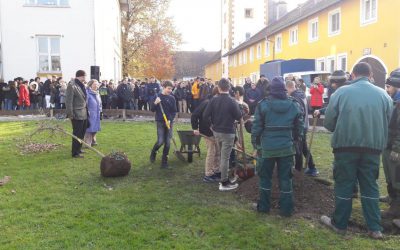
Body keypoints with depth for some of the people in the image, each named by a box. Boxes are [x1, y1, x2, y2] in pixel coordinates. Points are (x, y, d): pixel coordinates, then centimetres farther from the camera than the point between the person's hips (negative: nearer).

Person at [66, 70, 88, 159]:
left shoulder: (82, 85, 13)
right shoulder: (72, 86, -14)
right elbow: (68, 101, -15)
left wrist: (86, 110, 10)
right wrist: (70, 114, -16)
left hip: (84, 114, 8)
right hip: (77, 114, -8)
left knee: (82, 133, 17)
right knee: (77, 134, 0)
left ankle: (79, 149, 31)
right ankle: (75, 153, 9)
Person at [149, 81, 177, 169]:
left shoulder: (172, 98, 2)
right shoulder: (157, 96, -3)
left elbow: (174, 111, 3)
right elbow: (152, 110, -1)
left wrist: (170, 120, -12)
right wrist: (155, 103, -20)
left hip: (169, 122, 2)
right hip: (160, 122, -2)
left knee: (168, 142, 2)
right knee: (160, 141, -9)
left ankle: (164, 160, 13)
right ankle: (153, 152, 22)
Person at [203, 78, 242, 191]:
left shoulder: (213, 100, -5)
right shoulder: (232, 101, -17)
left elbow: (205, 115, -7)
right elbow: (239, 116, -10)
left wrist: (213, 122, 10)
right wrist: (237, 107, 7)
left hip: (216, 131, 5)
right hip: (228, 132, -5)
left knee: (222, 155, 21)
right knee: (225, 157, 0)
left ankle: (223, 177, 31)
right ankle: (224, 183, 8)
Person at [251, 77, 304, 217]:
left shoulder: (263, 104, -9)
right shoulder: (294, 105, -1)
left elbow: (257, 126, -7)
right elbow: (300, 126, 5)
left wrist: (255, 142, 6)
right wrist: (296, 140, 19)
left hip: (267, 147, -2)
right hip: (286, 147, 2)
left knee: (265, 177, 12)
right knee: (285, 178, 9)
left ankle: (264, 206, 21)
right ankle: (286, 209, 16)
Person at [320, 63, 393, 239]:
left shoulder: (341, 92, -6)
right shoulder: (383, 94, 3)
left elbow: (328, 122, -3)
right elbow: (387, 123, 12)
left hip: (346, 145, -2)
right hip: (373, 147, 3)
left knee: (344, 185, 8)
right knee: (370, 186, 13)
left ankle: (339, 224, 20)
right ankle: (375, 228, 17)